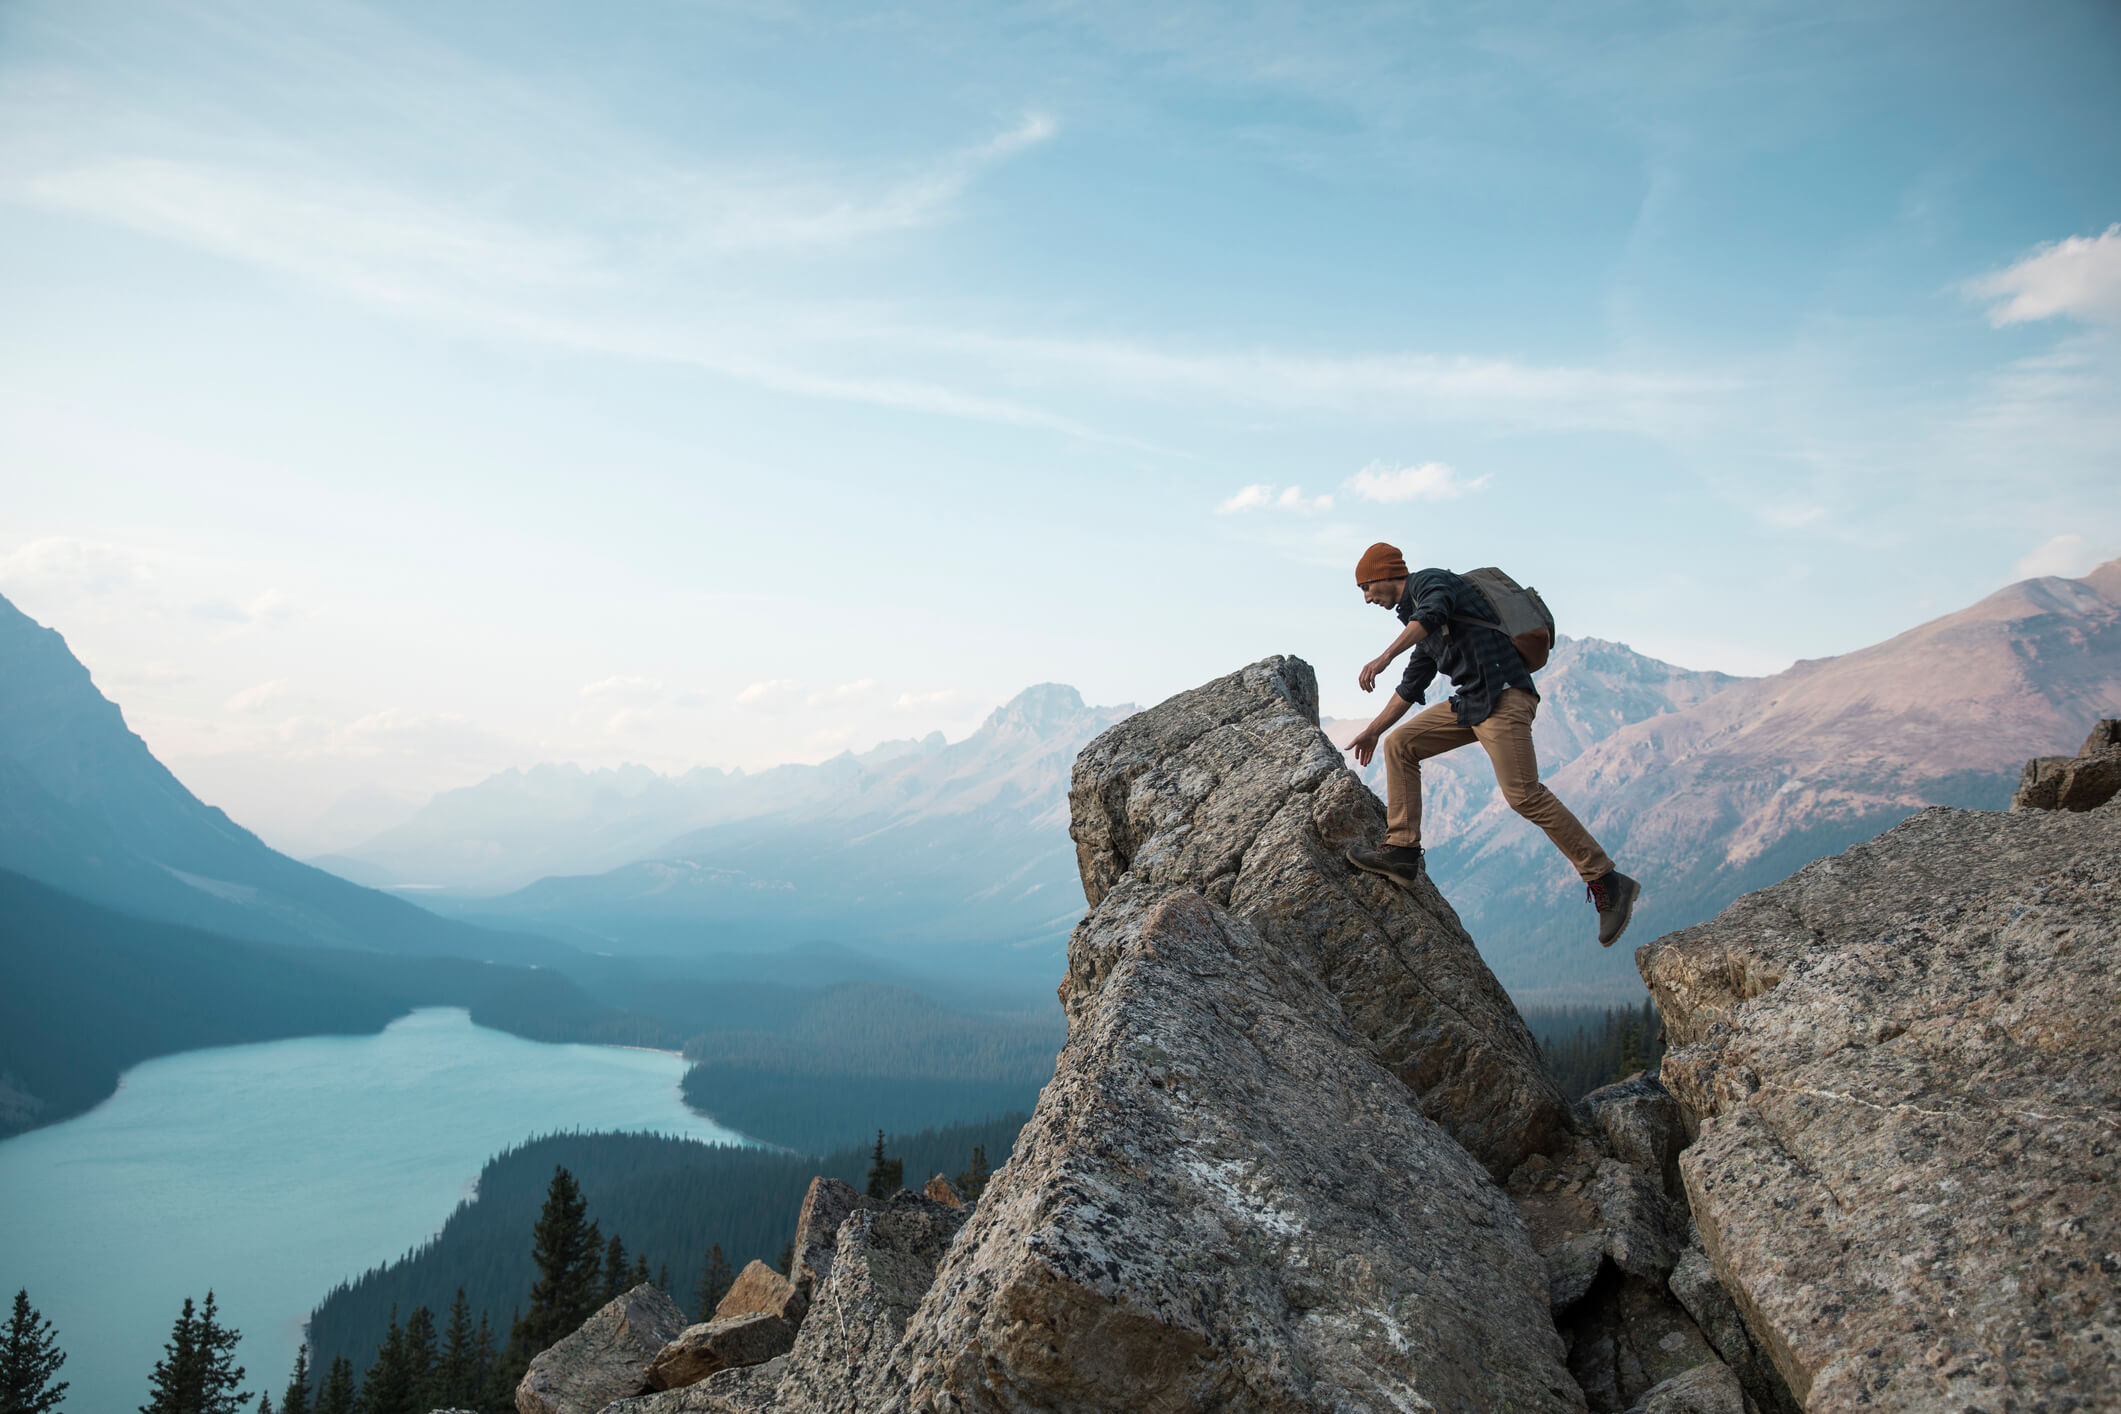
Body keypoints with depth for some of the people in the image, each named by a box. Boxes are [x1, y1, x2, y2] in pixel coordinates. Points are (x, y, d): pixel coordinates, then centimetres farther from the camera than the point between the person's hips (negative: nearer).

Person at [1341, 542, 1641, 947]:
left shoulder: (1430, 581, 0)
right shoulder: (1419, 621, 27)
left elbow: (1433, 613, -24)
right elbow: (1412, 685, 36)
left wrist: (1384, 657, -35)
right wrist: (1374, 729, 40)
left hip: (1503, 695, -10)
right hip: (1471, 703, 10)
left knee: (1523, 795, -16)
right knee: (1399, 745, 5)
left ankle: (1607, 883, -11)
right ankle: (1402, 852, 2)